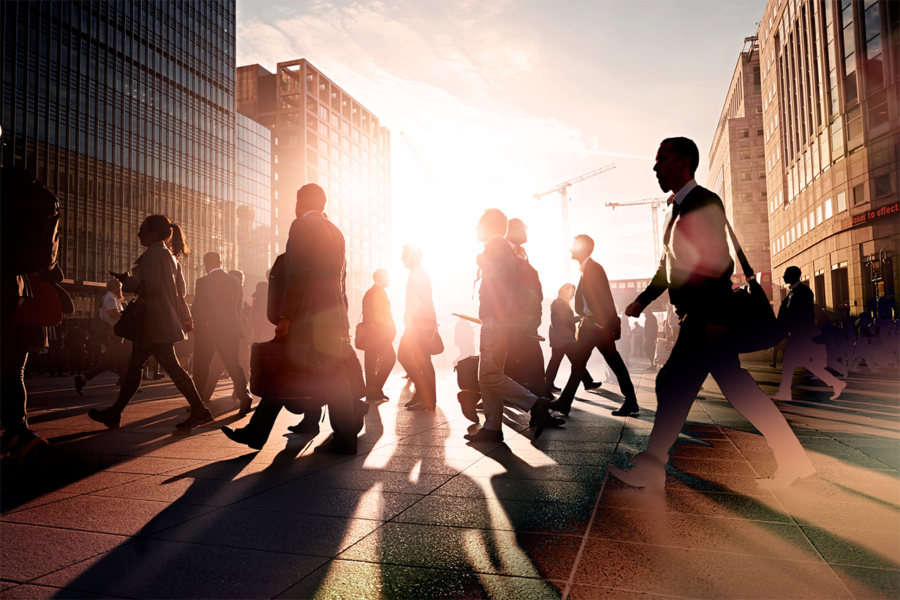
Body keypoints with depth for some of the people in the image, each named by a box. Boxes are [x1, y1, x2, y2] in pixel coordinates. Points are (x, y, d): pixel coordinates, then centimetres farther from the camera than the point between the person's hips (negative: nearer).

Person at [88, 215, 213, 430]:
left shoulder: (153, 254, -9)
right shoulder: (169, 255, 19)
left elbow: (150, 285, -21)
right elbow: (181, 289, 19)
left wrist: (126, 281, -6)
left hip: (155, 324, -10)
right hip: (163, 322, 10)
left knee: (171, 366, -10)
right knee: (134, 366, 13)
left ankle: (199, 411, -8)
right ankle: (114, 413, 20)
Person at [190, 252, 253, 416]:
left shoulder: (202, 282, -8)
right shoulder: (235, 281, 5)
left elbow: (197, 309, -7)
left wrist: (198, 329, 3)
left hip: (207, 331, -3)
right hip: (231, 330, 3)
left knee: (201, 367, 11)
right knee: (233, 365, 5)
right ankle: (244, 395, -14)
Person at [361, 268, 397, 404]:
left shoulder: (368, 293, 21)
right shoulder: (379, 291, -8)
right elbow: (384, 313, -15)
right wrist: (392, 330, -9)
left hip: (369, 333, 10)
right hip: (379, 333, -10)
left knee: (371, 363, 8)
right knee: (390, 357, -7)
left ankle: (371, 394, 9)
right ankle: (376, 388, -11)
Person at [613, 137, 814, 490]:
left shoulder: (705, 202, -11)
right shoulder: (677, 210, 17)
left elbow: (720, 263, -18)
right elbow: (669, 266, 24)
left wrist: (713, 315, -22)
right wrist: (643, 300, 17)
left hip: (706, 317, -10)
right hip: (698, 317, 10)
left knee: (673, 384, -8)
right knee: (737, 387, 12)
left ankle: (651, 468, 1)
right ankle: (792, 460, 21)